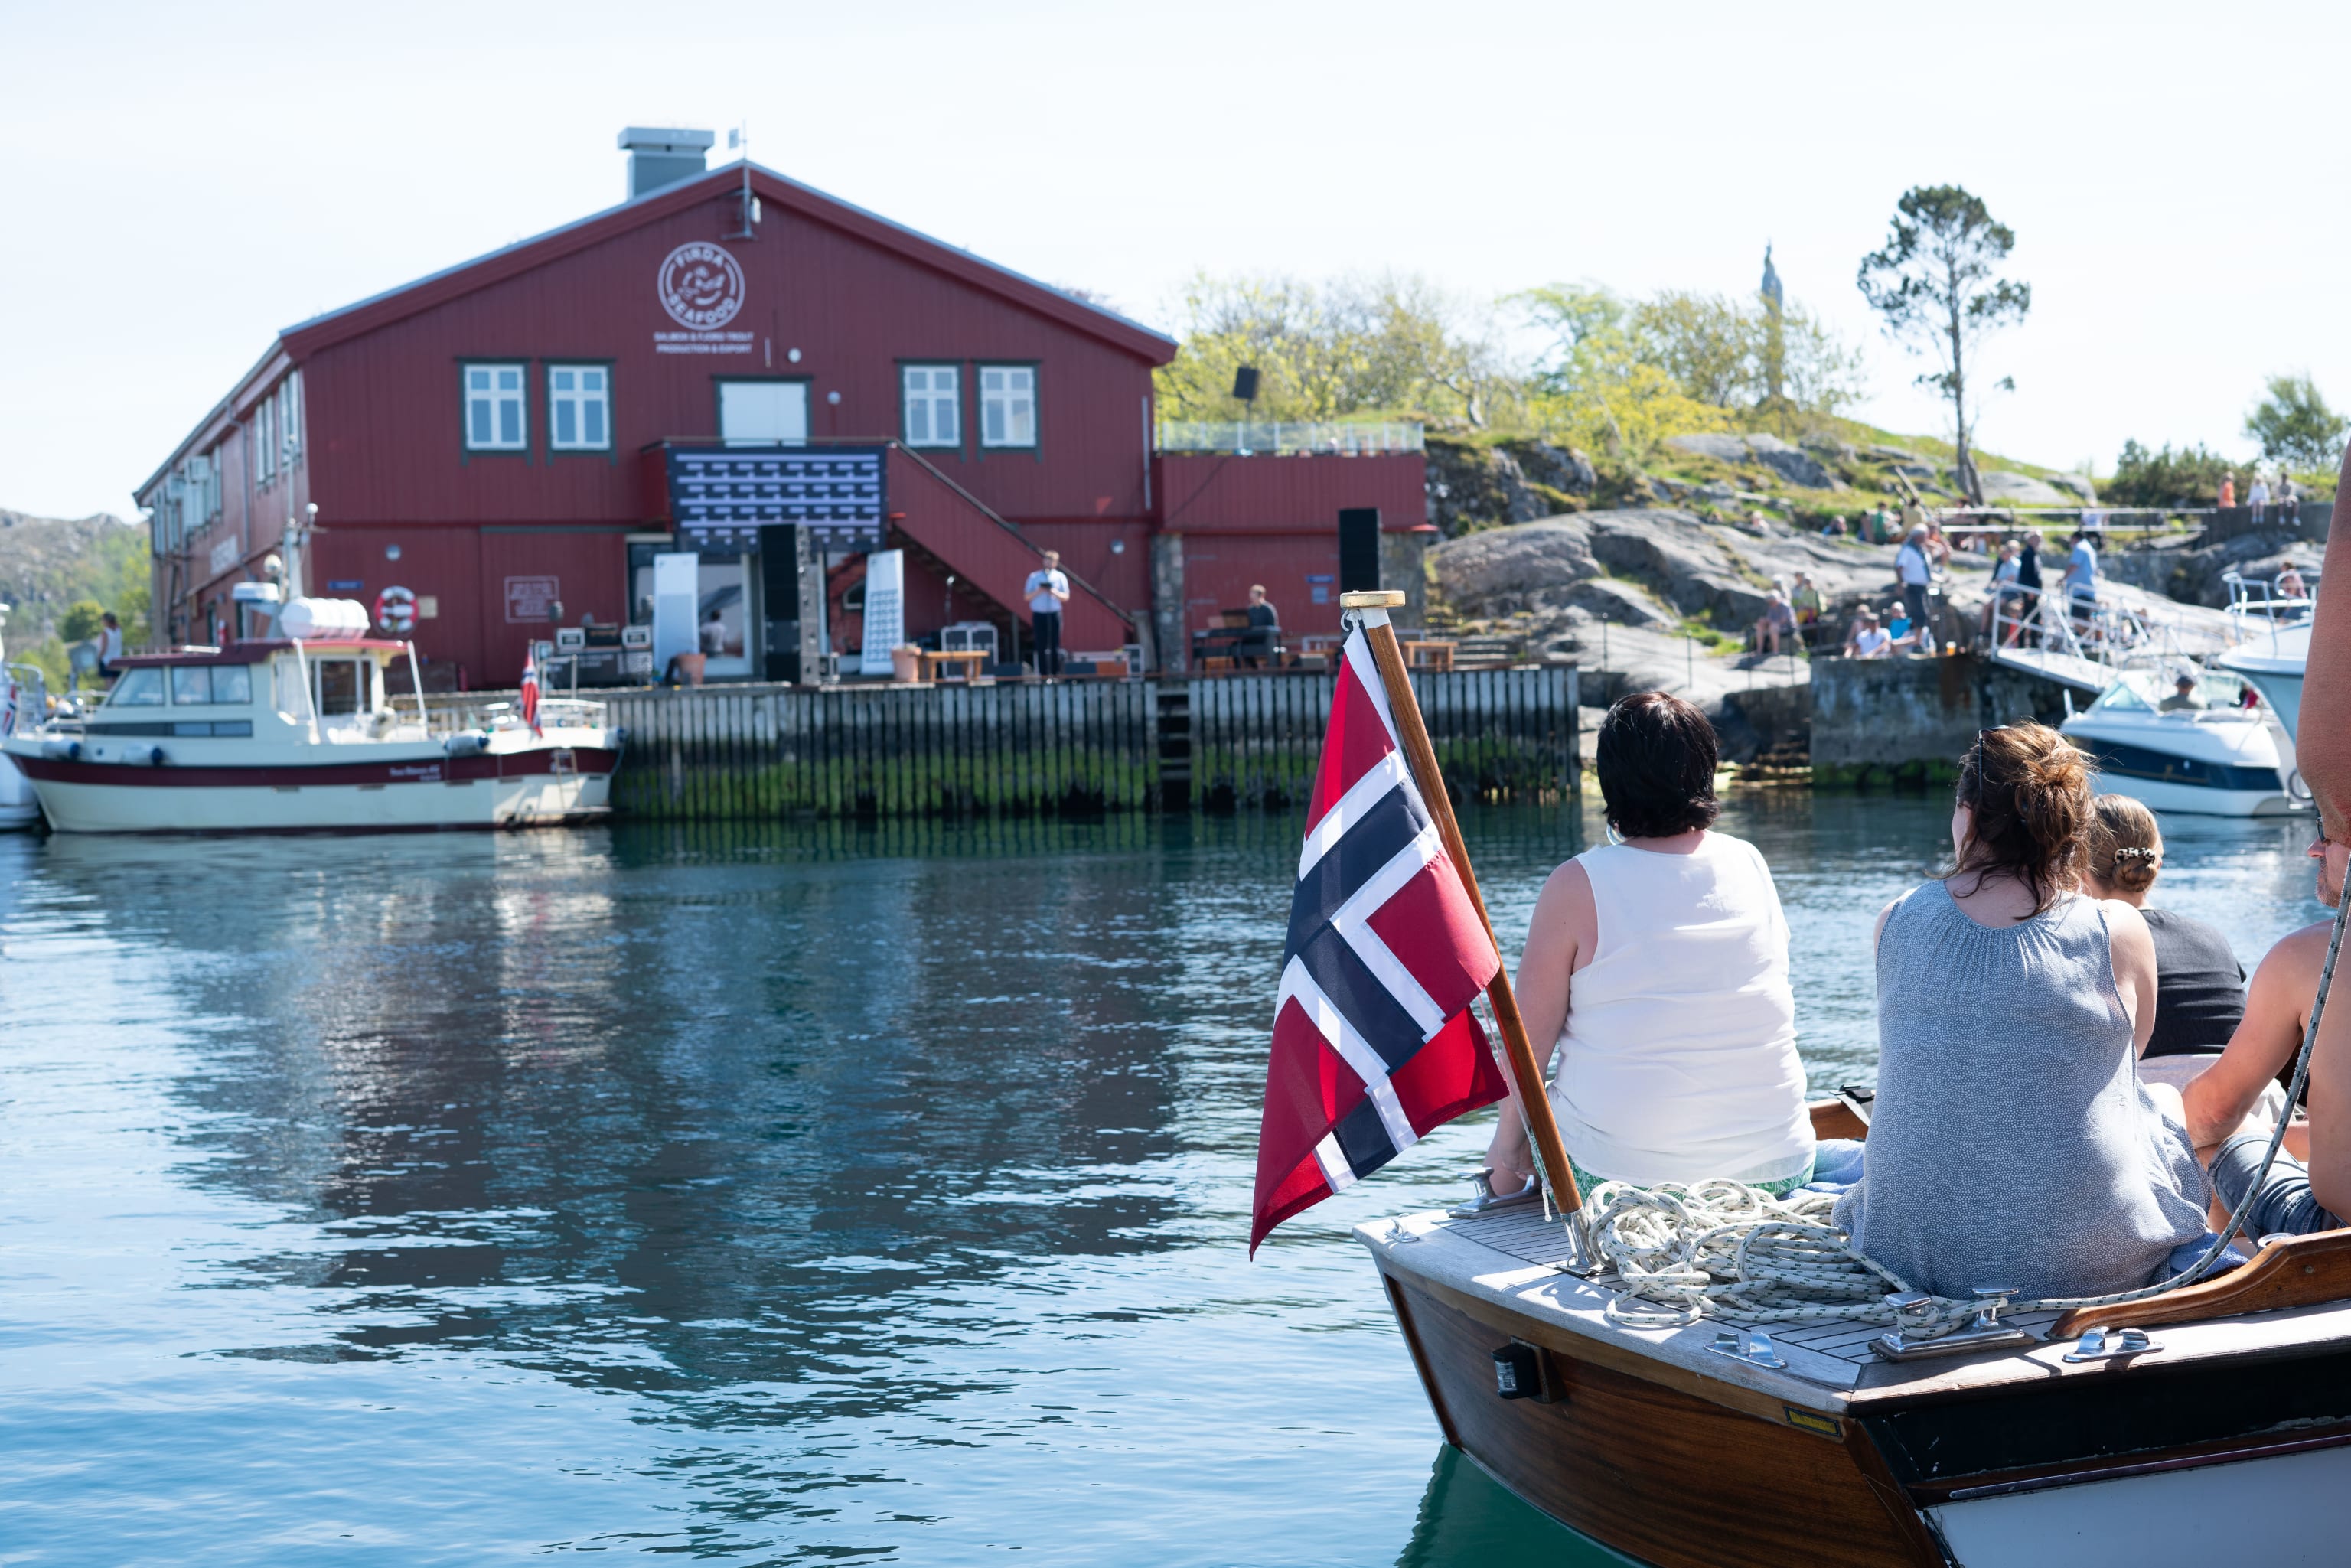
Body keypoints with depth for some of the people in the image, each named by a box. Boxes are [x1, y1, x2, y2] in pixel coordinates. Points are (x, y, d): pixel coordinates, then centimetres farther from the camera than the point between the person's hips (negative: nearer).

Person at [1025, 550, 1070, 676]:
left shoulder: (1060, 577, 8)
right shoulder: (1034, 577, 8)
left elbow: (1066, 597, 4)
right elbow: (1027, 597, 4)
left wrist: (1055, 592, -15)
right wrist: (1038, 591, -13)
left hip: (1055, 615, 0)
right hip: (1039, 615, 0)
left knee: (1055, 646, -1)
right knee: (1041, 646, -1)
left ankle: (1056, 674, 3)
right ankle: (1044, 674, 2)